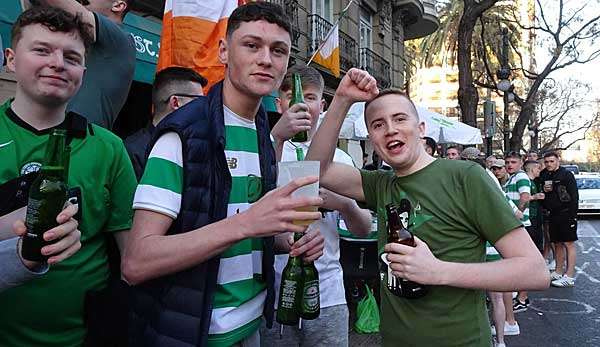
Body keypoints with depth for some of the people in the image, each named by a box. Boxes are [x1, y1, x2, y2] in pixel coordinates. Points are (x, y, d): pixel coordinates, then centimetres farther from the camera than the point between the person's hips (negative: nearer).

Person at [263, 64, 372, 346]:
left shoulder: (340, 159, 8)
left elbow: (364, 230, 7)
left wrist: (344, 205, -13)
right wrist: (277, 136, -31)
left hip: (327, 296, 3)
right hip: (272, 294, -2)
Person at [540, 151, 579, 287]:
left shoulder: (566, 175, -7)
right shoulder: (544, 176, 11)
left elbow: (574, 196, -11)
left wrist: (572, 215, -16)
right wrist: (543, 190, -3)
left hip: (566, 215, -6)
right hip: (553, 215, 7)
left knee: (569, 244, -3)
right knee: (557, 244, 13)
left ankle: (569, 276, -1)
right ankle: (558, 272, 21)